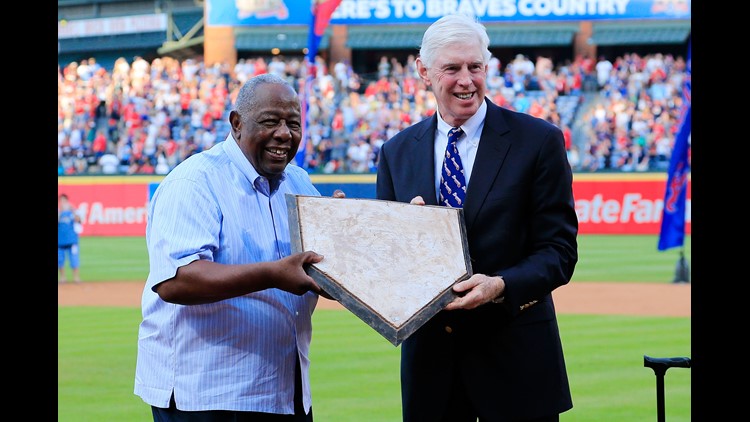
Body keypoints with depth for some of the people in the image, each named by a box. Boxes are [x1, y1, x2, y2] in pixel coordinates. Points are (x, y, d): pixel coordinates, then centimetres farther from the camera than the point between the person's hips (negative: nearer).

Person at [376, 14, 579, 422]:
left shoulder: (539, 141, -3)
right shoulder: (397, 152, 8)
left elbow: (559, 250, -6)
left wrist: (500, 286, -23)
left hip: (514, 356, -3)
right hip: (429, 357, 3)